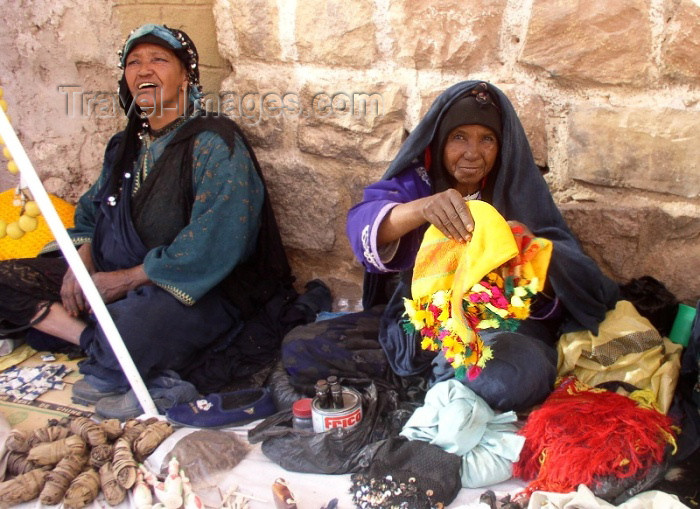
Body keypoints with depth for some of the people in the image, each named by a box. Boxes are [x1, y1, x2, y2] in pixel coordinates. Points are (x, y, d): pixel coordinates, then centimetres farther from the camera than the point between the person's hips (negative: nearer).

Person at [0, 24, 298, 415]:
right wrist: (81, 262, -2)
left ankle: (111, 371, -7)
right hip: (113, 280, 8)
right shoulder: (125, 146, 15)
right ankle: (97, 341, -20)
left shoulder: (215, 143, -11)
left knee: (135, 322, -41)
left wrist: (128, 279, -19)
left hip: (198, 292, -8)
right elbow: (91, 211, 21)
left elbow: (215, 244, -22)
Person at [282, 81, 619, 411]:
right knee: (299, 347, -12)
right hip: (417, 320, 3)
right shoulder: (417, 180, -4)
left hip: (499, 326, -2)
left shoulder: (520, 191, -4)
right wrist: (421, 208, -46)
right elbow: (363, 225, -24)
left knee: (508, 381, -37)